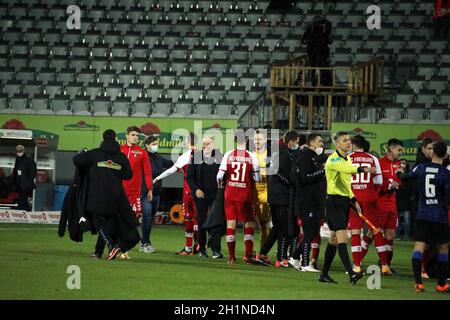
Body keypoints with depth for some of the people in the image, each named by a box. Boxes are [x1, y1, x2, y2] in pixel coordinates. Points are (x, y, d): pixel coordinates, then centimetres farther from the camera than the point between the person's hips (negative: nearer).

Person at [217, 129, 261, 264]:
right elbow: (257, 178, -5)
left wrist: (220, 185, 18)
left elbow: (220, 176, -3)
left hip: (230, 193, 1)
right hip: (245, 194, -1)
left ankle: (232, 257, 6)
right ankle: (248, 255, 2)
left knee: (230, 224, 7)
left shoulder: (228, 155, -4)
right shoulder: (251, 157, -7)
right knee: (249, 223, 11)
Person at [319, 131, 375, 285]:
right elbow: (347, 168, -36)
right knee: (342, 236, -17)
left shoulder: (347, 159, 16)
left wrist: (353, 200, 18)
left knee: (334, 239, 11)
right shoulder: (333, 159, -13)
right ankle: (351, 273, -26)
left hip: (344, 201, 9)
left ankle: (324, 274, 17)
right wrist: (362, 169, -52)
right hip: (334, 201, -9)